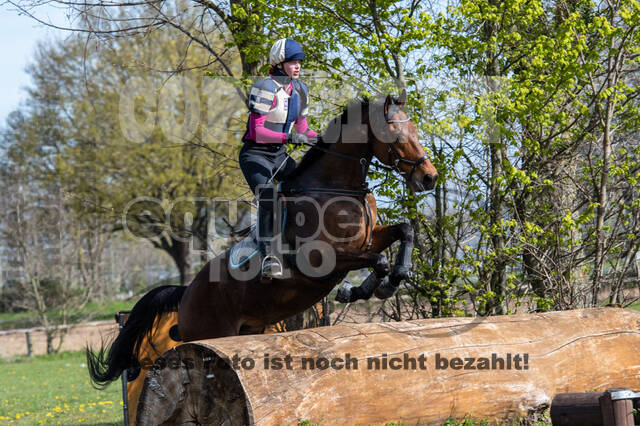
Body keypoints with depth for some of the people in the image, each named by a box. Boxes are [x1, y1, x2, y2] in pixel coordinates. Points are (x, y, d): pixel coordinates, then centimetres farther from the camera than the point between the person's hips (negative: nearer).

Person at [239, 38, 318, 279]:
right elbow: (256, 131, -22)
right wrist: (288, 137, -34)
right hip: (255, 154, -8)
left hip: (279, 155, 8)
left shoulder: (300, 90, 8)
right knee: (269, 199, -28)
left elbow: (302, 129, 17)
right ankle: (268, 256, -32)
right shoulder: (266, 88, -16)